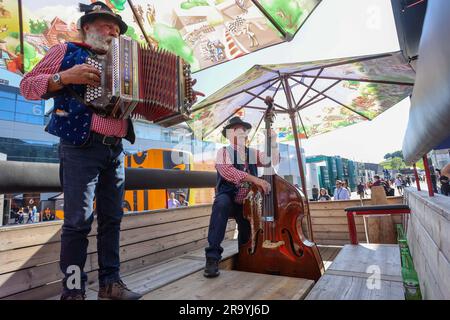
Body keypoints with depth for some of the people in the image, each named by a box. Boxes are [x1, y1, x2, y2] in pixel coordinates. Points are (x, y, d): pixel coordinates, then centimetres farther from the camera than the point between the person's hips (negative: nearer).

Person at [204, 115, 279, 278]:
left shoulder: (253, 153, 14)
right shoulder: (224, 152, -3)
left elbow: (273, 161, 4)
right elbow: (227, 171, -23)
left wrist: (273, 143, -14)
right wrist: (255, 179, -33)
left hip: (246, 202, 4)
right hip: (228, 198, -4)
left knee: (248, 236, -12)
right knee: (221, 204, -38)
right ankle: (212, 257, -31)